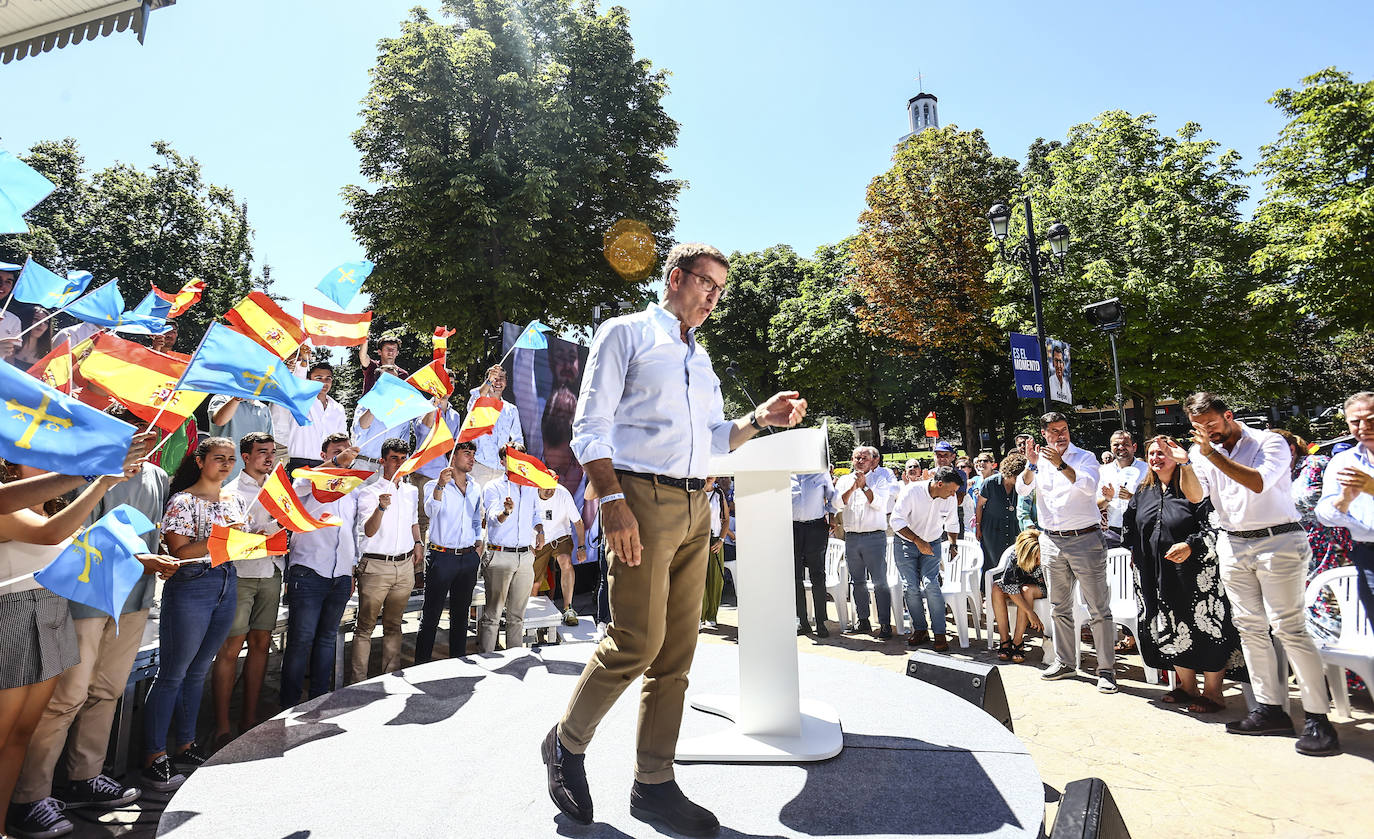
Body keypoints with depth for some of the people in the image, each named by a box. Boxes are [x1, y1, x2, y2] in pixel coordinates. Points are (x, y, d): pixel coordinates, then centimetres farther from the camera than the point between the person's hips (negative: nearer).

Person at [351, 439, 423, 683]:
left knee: (393, 626, 13)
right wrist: (381, 508, -34)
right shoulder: (369, 492, -5)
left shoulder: (411, 491, 12)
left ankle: (392, 678, 21)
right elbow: (369, 531, -17)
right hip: (376, 565, -5)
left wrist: (418, 543, 12)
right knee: (365, 626, 0)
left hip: (405, 566, 5)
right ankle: (357, 683, 7)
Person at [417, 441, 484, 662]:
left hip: (469, 558, 5)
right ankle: (422, 664, 11)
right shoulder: (435, 485, -5)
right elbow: (431, 510, -25)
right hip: (442, 557, -5)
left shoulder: (476, 488, 12)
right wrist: (440, 486, -41)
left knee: (461, 614, 14)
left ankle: (458, 660, 25)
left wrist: (479, 543, 11)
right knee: (431, 615, 0)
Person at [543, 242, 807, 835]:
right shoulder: (625, 333, 3)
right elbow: (590, 429, -6)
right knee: (637, 642, -9)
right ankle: (566, 744, 17)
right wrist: (613, 502, -17)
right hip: (643, 497, -7)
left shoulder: (701, 358, 24)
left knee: (678, 651, 7)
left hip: (695, 508, 7)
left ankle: (654, 784, 20)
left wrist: (761, 418, 7)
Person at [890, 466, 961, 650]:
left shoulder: (950, 499, -8)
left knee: (931, 584, -15)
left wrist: (953, 544, 1)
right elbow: (897, 520, -23)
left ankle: (940, 634, -8)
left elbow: (952, 524, 12)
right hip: (906, 543, -1)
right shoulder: (911, 491, -22)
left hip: (931, 545, 2)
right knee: (911, 587, -4)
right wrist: (918, 541, -28)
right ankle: (920, 630, 12)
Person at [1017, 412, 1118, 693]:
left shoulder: (1084, 457, -1)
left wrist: (1060, 464, -29)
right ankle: (1065, 662, 25)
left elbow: (1090, 486, -20)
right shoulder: (1039, 461, 8)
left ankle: (1106, 668, 8)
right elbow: (1022, 489, -4)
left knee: (1098, 609, -1)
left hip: (1085, 539, -4)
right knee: (1060, 607, 13)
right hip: (1051, 541, 4)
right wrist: (1032, 465, -19)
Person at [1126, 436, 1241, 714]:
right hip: (1157, 574, 6)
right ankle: (1187, 687, 26)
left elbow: (1214, 524, -15)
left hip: (1194, 572, -6)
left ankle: (1212, 692, 16)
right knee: (1172, 630, 11)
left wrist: (1191, 546, -25)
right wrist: (1137, 553, 19)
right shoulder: (1143, 491, 10)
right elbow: (1129, 525, 22)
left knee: (1204, 628, 1)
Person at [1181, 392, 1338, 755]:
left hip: (1277, 540, -5)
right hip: (1232, 545, 5)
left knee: (1288, 626, -8)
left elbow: (1259, 483, -21)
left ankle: (1317, 718, -1)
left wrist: (1212, 454, -22)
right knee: (1250, 627, 6)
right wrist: (1185, 465, -16)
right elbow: (1196, 496, 1)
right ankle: (1271, 708, 13)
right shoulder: (1203, 450, 9)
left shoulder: (1269, 442, -5)